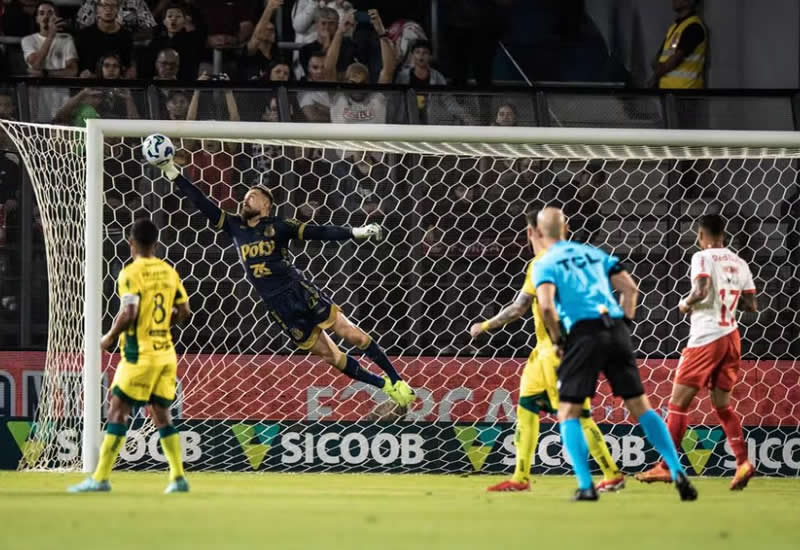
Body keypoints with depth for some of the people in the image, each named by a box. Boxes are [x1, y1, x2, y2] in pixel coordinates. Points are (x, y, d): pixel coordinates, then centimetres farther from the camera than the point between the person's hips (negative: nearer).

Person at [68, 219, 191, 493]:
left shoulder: (131, 274, -12)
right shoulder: (169, 272, 8)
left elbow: (128, 313, -21)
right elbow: (183, 312, 11)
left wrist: (110, 337, -6)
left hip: (140, 354, -6)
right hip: (166, 353, 6)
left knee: (117, 411, -3)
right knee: (161, 414, 12)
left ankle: (100, 478, -5)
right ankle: (178, 478, 8)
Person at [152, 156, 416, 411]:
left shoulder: (277, 226, 0)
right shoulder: (235, 227, 10)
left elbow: (318, 232, -6)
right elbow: (202, 203, 8)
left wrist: (355, 232, -19)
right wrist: (172, 174, 3)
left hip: (300, 292, -3)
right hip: (279, 308, 3)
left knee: (352, 335, -8)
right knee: (331, 356, 1)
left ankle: (396, 381, 4)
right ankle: (384, 386, 13)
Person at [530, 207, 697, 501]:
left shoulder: (544, 264, 5)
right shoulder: (593, 252, 21)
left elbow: (546, 305, -12)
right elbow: (630, 287, 14)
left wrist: (558, 341, 0)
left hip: (584, 332, -4)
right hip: (616, 328, 4)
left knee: (568, 413, 5)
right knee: (640, 406, 9)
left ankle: (586, 485, -8)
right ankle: (678, 473, -1)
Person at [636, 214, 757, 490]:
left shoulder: (703, 257, -9)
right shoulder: (739, 263, 9)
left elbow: (701, 291, -23)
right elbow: (751, 304, 9)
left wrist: (686, 303, -4)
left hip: (705, 338, -7)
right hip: (731, 336, 7)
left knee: (678, 402, 0)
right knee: (722, 404, 14)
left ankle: (665, 467, -1)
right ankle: (743, 462, -3)